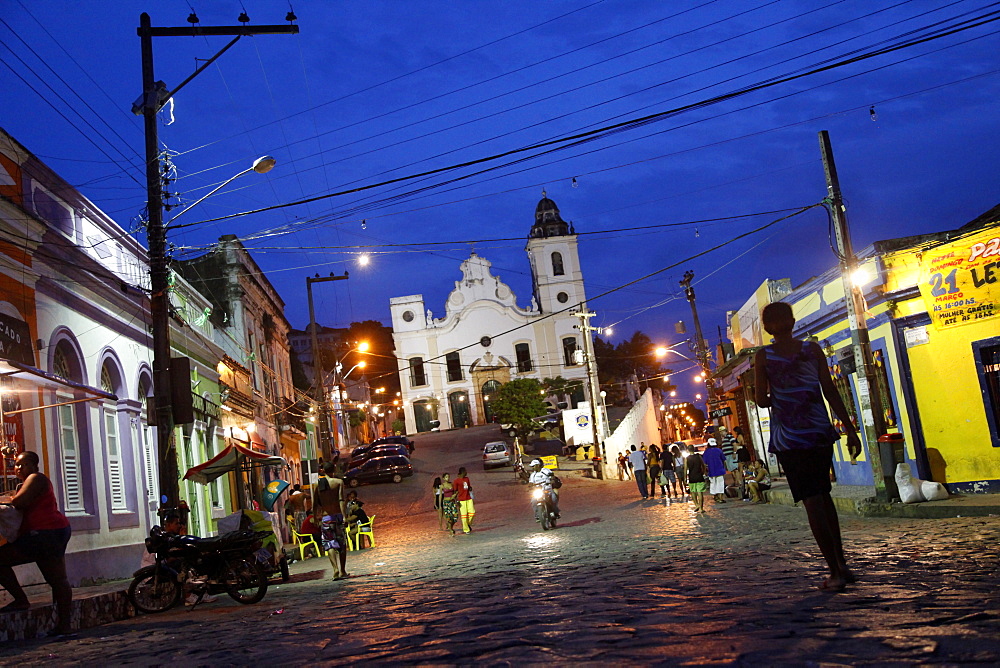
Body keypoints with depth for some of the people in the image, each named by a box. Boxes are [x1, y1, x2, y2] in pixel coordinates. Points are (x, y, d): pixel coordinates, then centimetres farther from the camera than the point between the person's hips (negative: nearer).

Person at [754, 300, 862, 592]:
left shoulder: (763, 356, -3)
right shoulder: (812, 349, 2)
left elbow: (762, 400, -5)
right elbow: (831, 392, 0)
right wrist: (850, 429, 4)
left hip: (789, 439, -3)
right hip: (821, 433, 3)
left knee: (812, 502, -2)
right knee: (824, 496, 17)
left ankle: (836, 571, -5)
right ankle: (841, 562, 19)